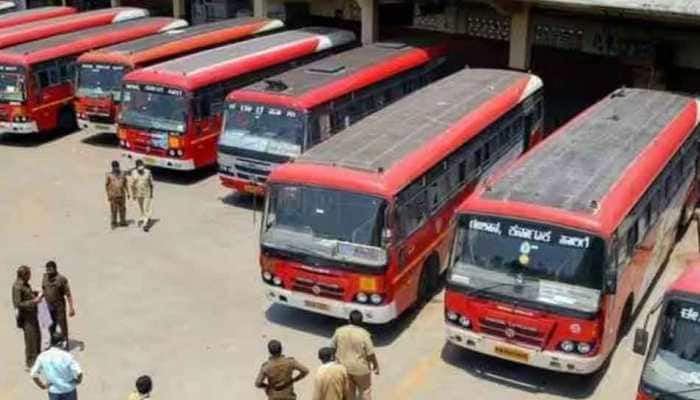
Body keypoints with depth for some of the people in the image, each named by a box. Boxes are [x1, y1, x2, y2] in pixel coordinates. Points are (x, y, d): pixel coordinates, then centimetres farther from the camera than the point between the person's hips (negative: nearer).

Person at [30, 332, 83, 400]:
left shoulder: (42, 356, -8)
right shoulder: (66, 356, -18)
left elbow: (33, 374, -3)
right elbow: (78, 373, -23)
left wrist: (42, 386, 11)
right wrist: (78, 381, -1)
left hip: (53, 391, 2)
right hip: (69, 390, -2)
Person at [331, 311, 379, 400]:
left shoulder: (339, 331, -11)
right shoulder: (364, 334, -22)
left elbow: (333, 348, 1)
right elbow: (370, 353, -17)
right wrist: (376, 365, -1)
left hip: (343, 366, 4)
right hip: (360, 368, -3)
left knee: (348, 390, 22)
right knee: (365, 389, 18)